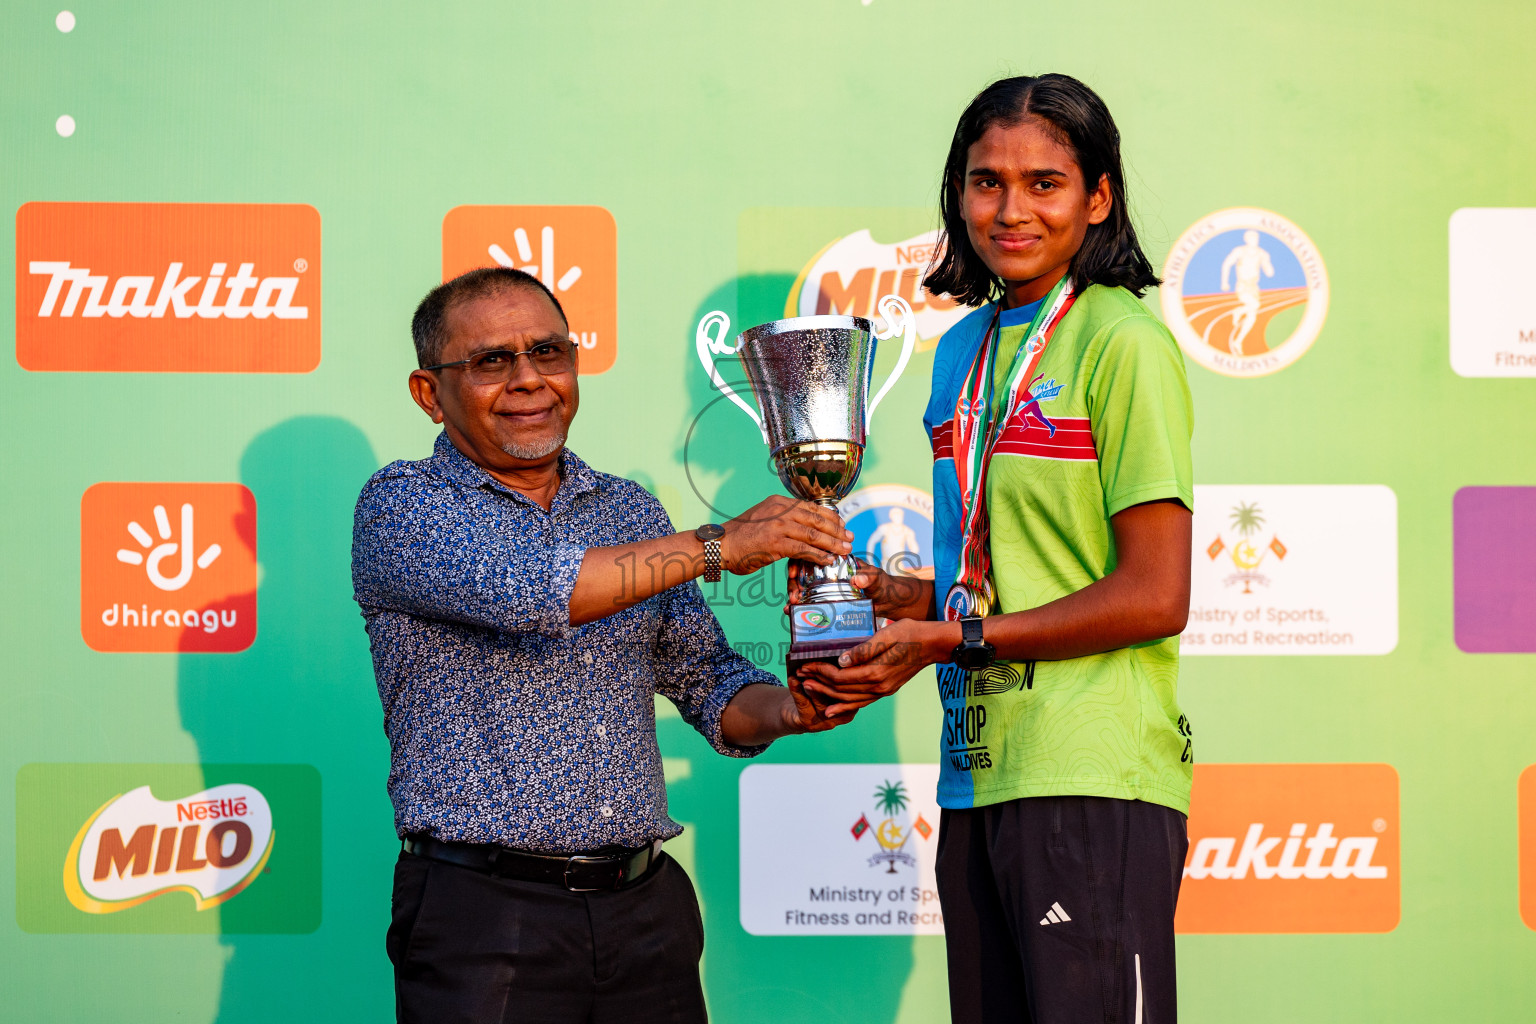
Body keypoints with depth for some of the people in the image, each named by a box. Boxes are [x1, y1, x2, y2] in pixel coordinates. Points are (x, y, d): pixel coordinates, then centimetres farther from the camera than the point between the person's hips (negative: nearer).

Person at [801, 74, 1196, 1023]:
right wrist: (897, 596, 3)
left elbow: (1154, 596, -13)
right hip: (977, 775, 7)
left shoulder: (1124, 345, -8)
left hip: (1094, 782, -7)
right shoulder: (965, 350, 16)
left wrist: (948, 639, -10)